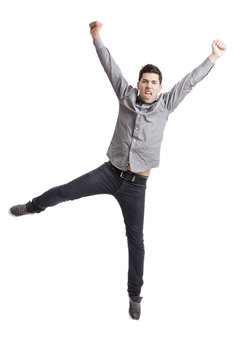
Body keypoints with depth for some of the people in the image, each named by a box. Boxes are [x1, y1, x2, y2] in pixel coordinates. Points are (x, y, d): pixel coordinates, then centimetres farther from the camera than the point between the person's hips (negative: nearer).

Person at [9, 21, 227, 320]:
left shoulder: (165, 105, -2)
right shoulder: (127, 96, 1)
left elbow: (189, 81, -3)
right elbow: (110, 66, 3)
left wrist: (214, 57, -8)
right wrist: (97, 38, -1)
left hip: (136, 185, -1)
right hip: (110, 172, 1)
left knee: (136, 240, 4)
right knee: (65, 191, 1)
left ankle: (135, 296, 16)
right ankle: (33, 207, 35)